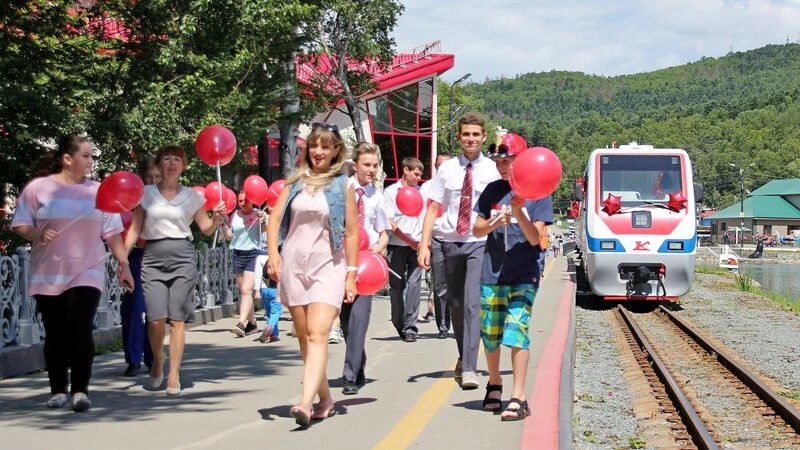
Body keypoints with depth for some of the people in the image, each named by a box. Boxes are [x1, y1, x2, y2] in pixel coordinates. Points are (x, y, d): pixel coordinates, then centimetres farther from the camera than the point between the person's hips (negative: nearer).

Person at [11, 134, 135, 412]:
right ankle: (58, 390, 15)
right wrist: (39, 235, -18)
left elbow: (112, 233, 8)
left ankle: (80, 390, -8)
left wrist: (124, 265, 4)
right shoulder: (38, 188, 0)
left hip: (86, 273, 0)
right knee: (55, 333, 5)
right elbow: (20, 224, 1)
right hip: (48, 275, 0)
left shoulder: (98, 191, 7)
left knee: (80, 329, -13)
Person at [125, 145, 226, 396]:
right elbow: (135, 229, 10)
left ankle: (174, 376, 4)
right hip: (153, 258, 0)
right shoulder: (146, 193, 10)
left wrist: (217, 217, -9)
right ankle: (158, 359, 19)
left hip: (182, 257, 0)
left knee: (177, 319, -4)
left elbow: (207, 229, 12)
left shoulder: (192, 196, 9)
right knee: (156, 319, -11)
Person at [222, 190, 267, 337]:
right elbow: (229, 236, 15)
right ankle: (252, 323, 21)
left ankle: (241, 324, -25)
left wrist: (263, 221, -28)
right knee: (243, 291, 10)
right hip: (238, 254, 5)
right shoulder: (234, 215, 10)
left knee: (247, 290, -16)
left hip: (253, 254, -5)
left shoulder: (258, 214, 0)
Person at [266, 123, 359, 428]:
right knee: (304, 337, 9)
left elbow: (351, 233, 2)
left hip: (327, 267, -4)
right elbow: (275, 218, 7)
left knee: (318, 334, -17)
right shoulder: (295, 182, 10)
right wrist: (273, 253, -9)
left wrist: (351, 275, -3)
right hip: (293, 266, 4)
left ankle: (306, 404, -28)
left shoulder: (343, 186, 3)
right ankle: (325, 399, 22)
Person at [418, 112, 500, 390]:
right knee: (455, 303, 14)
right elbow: (433, 209, 4)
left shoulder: (492, 171, -1)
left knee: (473, 303, -15)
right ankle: (463, 357, 33)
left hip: (481, 242, -3)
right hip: (451, 241, 3)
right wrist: (425, 245, -4)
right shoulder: (447, 169, 4)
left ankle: (469, 368, -17)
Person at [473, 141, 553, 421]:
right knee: (490, 334, 9)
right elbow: (477, 230, 7)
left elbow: (535, 238, -9)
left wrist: (519, 214, -24)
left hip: (524, 277, -4)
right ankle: (494, 385, 33)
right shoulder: (493, 190, 6)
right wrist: (495, 222, -13)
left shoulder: (538, 193, -3)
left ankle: (518, 398, -13)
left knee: (517, 330, -15)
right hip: (492, 274, 4)